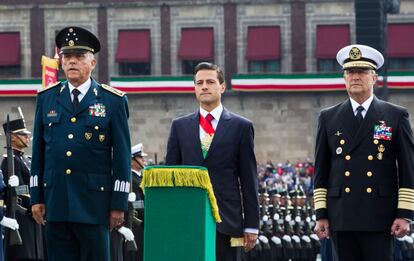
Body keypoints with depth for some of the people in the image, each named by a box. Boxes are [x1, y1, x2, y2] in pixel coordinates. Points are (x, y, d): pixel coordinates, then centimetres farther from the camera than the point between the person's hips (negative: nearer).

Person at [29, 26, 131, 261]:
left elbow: (122, 156, 1)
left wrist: (119, 204, -4)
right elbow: (38, 152, 13)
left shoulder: (113, 101, 3)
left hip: (94, 202, -3)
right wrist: (37, 197, 7)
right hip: (55, 204, 3)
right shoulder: (46, 98, 12)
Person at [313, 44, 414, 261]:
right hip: (342, 218, 2)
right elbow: (321, 172, 11)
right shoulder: (328, 118, 11)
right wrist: (321, 215, 4)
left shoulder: (396, 116, 5)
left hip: (379, 218, -2)